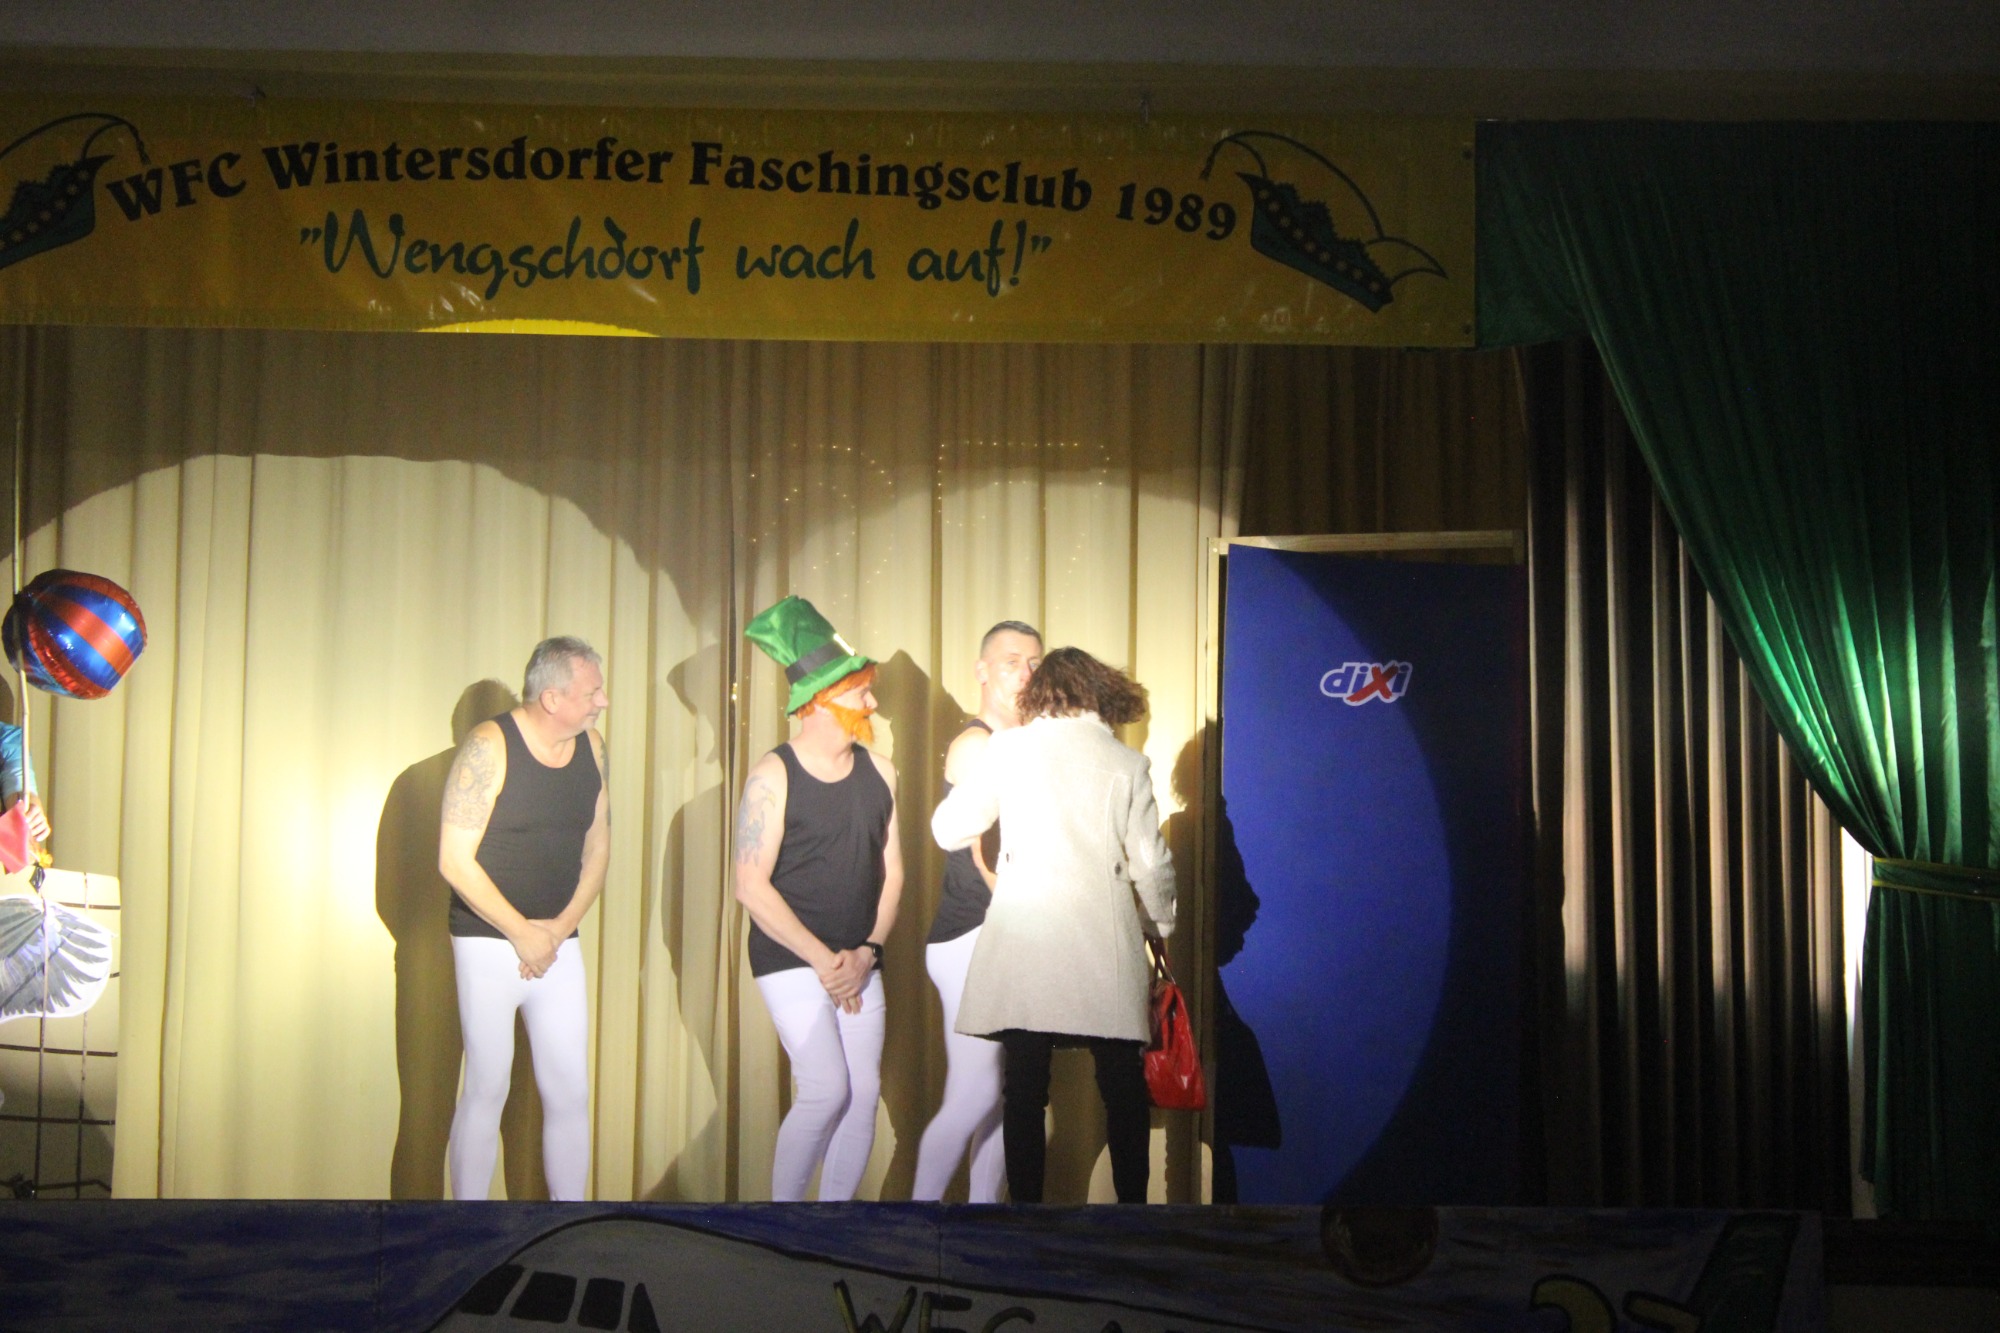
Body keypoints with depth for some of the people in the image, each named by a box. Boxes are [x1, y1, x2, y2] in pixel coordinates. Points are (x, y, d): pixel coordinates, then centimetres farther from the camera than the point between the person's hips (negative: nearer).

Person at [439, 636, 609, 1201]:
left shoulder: (591, 746, 4)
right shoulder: (490, 747, -13)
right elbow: (454, 861, -15)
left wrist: (561, 926, -3)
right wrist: (521, 933, -12)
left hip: (558, 943, 5)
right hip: (488, 943, -5)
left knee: (569, 1092, 4)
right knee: (486, 1090, 0)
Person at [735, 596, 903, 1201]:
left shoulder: (878, 772, 7)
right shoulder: (773, 776, -9)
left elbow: (892, 871, 9)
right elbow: (752, 887, -12)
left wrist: (865, 953, -4)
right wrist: (822, 959, -13)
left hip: (858, 963, 5)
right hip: (790, 960, -5)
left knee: (865, 1094, 1)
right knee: (827, 1089, -15)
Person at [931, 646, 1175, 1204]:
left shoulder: (1008, 748, 4)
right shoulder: (1127, 763, 5)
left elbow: (947, 828, 9)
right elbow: (1150, 863, 3)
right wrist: (1160, 926, 20)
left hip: (1023, 939, 0)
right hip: (1104, 942, 0)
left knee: (1025, 1086, 4)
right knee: (1122, 1085, 8)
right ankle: (1131, 1204, 9)